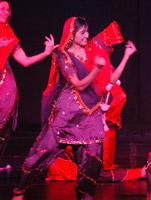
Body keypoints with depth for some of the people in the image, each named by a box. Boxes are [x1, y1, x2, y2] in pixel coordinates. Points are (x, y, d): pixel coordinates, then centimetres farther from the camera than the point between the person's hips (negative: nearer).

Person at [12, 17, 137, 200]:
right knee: (45, 149, -2)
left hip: (91, 113, 5)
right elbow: (79, 85, -15)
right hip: (68, 111, -4)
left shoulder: (92, 52, 10)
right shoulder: (63, 56, -5)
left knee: (91, 156, -5)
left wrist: (126, 56, 5)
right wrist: (96, 69, -30)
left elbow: (111, 79, 10)